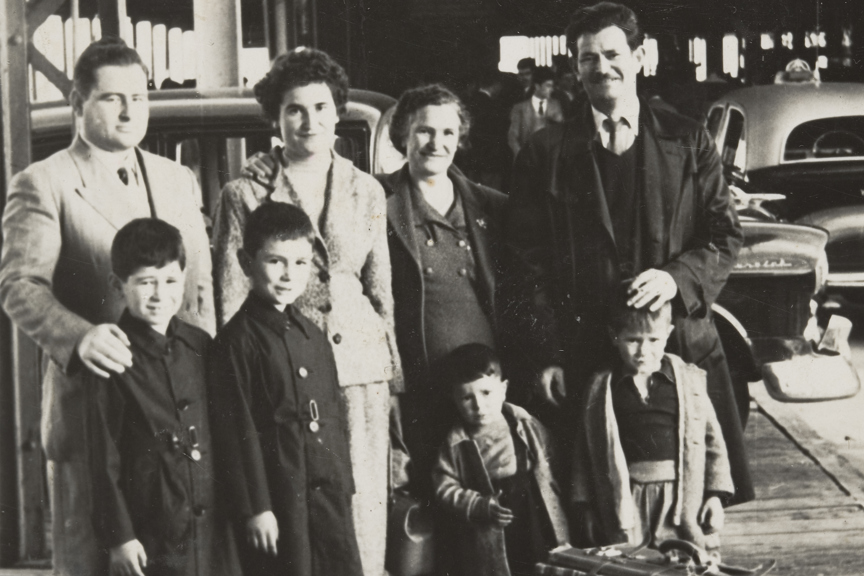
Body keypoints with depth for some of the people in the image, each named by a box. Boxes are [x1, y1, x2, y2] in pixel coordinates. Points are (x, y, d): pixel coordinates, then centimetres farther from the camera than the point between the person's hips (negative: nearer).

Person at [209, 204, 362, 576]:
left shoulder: (313, 336, 12)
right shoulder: (238, 340, -9)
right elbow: (237, 430, -12)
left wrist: (344, 484, 14)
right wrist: (255, 508, -14)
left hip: (329, 491, 6)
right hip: (278, 496, -6)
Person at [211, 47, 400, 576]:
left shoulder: (367, 191, 11)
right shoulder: (244, 195, 2)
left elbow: (382, 291, 14)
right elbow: (231, 301, 2)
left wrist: (395, 374, 11)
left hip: (361, 367, 3)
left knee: (365, 512, 1)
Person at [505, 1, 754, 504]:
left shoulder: (688, 141, 9)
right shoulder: (546, 154, 6)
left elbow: (726, 235, 7)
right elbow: (529, 263, 4)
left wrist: (678, 277, -13)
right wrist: (547, 356, -4)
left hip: (684, 346, 1)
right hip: (585, 358, -1)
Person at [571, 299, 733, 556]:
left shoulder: (689, 380, 3)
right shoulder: (600, 388, 3)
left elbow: (712, 439, 7)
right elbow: (585, 452, 7)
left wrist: (715, 495, 2)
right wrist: (586, 506, 5)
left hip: (683, 500, 0)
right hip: (625, 503, 0)